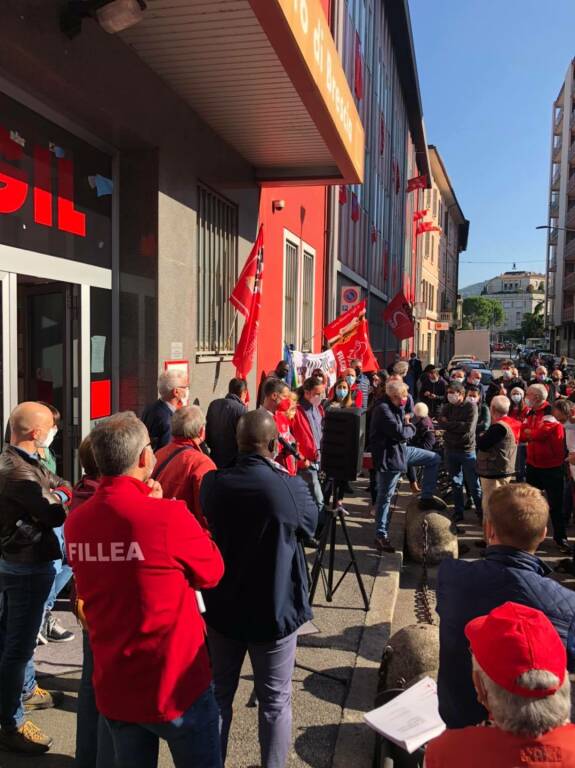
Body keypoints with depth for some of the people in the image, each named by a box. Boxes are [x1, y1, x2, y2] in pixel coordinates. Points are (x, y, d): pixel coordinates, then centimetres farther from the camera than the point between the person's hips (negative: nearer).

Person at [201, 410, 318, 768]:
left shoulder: (213, 483, -11)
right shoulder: (291, 488, -22)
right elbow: (310, 525, -2)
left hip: (223, 608, 4)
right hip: (275, 610, -3)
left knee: (219, 693, 22)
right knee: (275, 701, 15)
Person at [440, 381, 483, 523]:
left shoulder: (470, 406, -8)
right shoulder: (447, 407, 7)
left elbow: (468, 427, -19)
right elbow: (441, 423, -7)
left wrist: (449, 424, -10)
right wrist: (458, 425, -16)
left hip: (467, 450, -4)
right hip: (450, 449, 4)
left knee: (474, 485, 2)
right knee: (456, 483, 12)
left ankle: (481, 512, 16)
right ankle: (458, 512, 23)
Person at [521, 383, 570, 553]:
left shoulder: (551, 412, -17)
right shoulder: (530, 413, 7)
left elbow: (541, 433, -26)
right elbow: (523, 435, 4)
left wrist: (529, 432, -8)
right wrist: (534, 434, -14)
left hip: (551, 466, -6)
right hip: (533, 464, 7)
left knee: (555, 504, 1)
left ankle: (560, 537, 14)